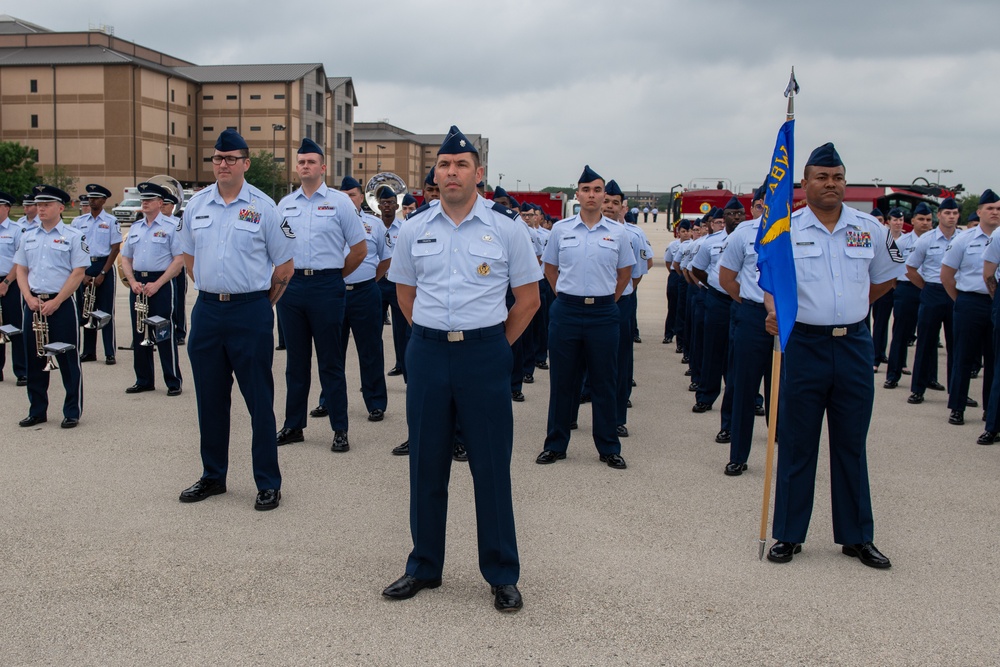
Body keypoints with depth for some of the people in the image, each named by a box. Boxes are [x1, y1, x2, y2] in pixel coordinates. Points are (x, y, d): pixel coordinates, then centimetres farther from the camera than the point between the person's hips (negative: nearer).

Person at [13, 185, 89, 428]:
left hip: (62, 304, -5)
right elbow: (20, 270, 11)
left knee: (68, 360, 1)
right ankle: (37, 410, 20)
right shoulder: (28, 236, 11)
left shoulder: (73, 236, -4)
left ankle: (72, 412, 9)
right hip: (33, 304, 5)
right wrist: (29, 298, -5)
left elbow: (78, 273, -9)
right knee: (34, 359, 9)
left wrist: (55, 302, -14)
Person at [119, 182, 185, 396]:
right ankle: (144, 380, 19)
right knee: (139, 334, 9)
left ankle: (173, 382, 3)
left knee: (164, 334, -4)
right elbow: (126, 258, 16)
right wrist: (133, 281, -2)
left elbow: (179, 260, -10)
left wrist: (157, 284, -15)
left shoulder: (171, 227, -4)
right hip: (137, 284, 6)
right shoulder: (135, 228, 14)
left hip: (161, 284, -6)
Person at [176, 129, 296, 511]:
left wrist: (261, 304, 5)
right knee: (209, 399, 11)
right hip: (207, 309, 4)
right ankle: (213, 477, 25)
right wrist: (211, 290, 14)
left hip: (250, 311, -4)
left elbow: (284, 265, 1)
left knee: (259, 400, 0)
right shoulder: (197, 205, 8)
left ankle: (268, 483, 9)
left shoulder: (263, 207, -3)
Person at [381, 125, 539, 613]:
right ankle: (423, 567, 24)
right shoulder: (414, 229, 7)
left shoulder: (506, 228, -1)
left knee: (491, 467, 2)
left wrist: (495, 345, 3)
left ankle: (502, 575, 15)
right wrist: (433, 336, 12)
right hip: (427, 354, 3)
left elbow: (528, 298, 4)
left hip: (485, 355, -3)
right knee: (426, 465, 9)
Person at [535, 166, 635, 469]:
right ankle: (555, 444, 16)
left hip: (603, 313, 0)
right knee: (562, 381, 6)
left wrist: (607, 300, 10)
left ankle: (609, 447, 15)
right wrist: (566, 296, 9)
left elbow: (624, 272, 13)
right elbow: (550, 268, 13)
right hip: (567, 311, 0)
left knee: (604, 383, 6)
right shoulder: (560, 229, 2)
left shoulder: (617, 232, 3)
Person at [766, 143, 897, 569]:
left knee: (851, 444, 10)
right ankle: (788, 534, 15)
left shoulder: (870, 229, 5)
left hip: (854, 345, 2)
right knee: (797, 444, 4)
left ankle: (857, 536, 20)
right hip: (804, 344, -2)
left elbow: (885, 277, 19)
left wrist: (852, 306, 13)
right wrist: (774, 310, -23)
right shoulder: (786, 229, -1)